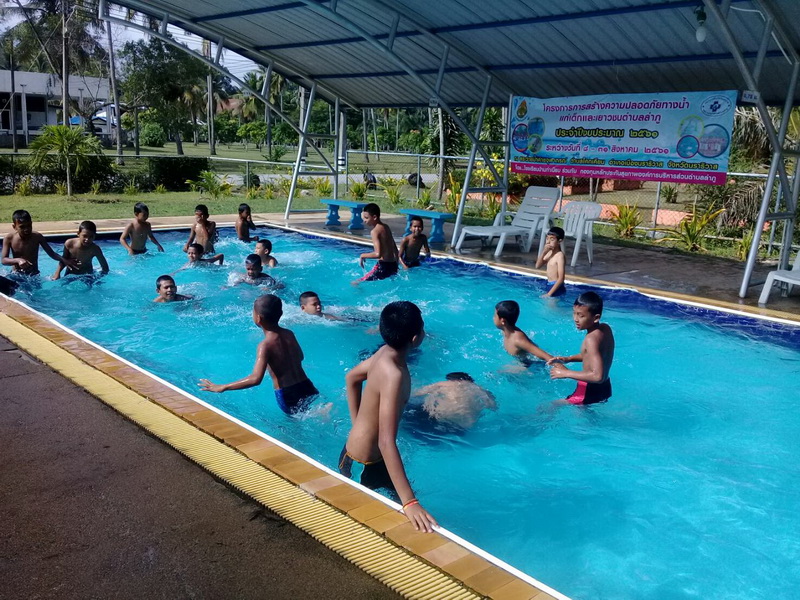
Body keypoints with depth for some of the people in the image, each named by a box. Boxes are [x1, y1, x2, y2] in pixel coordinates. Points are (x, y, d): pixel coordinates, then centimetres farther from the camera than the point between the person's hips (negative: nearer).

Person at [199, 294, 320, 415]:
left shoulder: (265, 345, -18)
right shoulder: (289, 334, 3)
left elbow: (255, 379, -30)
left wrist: (222, 387, -24)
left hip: (289, 397, -7)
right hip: (308, 388, 7)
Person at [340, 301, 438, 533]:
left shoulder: (386, 352, -7)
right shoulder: (394, 374, -34)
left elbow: (352, 378, 14)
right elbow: (387, 442, -40)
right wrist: (409, 503, -43)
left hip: (371, 456, 9)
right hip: (361, 464, -9)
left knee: (402, 496, 22)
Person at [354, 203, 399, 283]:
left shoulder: (375, 231, -14)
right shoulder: (386, 227, 12)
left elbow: (378, 254, -25)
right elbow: (395, 249, 20)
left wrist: (363, 256, -9)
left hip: (383, 267, -9)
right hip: (393, 266, 9)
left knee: (355, 284, -9)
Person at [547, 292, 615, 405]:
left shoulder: (591, 339, -28)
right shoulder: (606, 329, -1)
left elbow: (598, 376, -36)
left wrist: (566, 373, -28)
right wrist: (568, 359, 7)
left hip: (590, 393, -9)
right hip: (605, 388, 9)